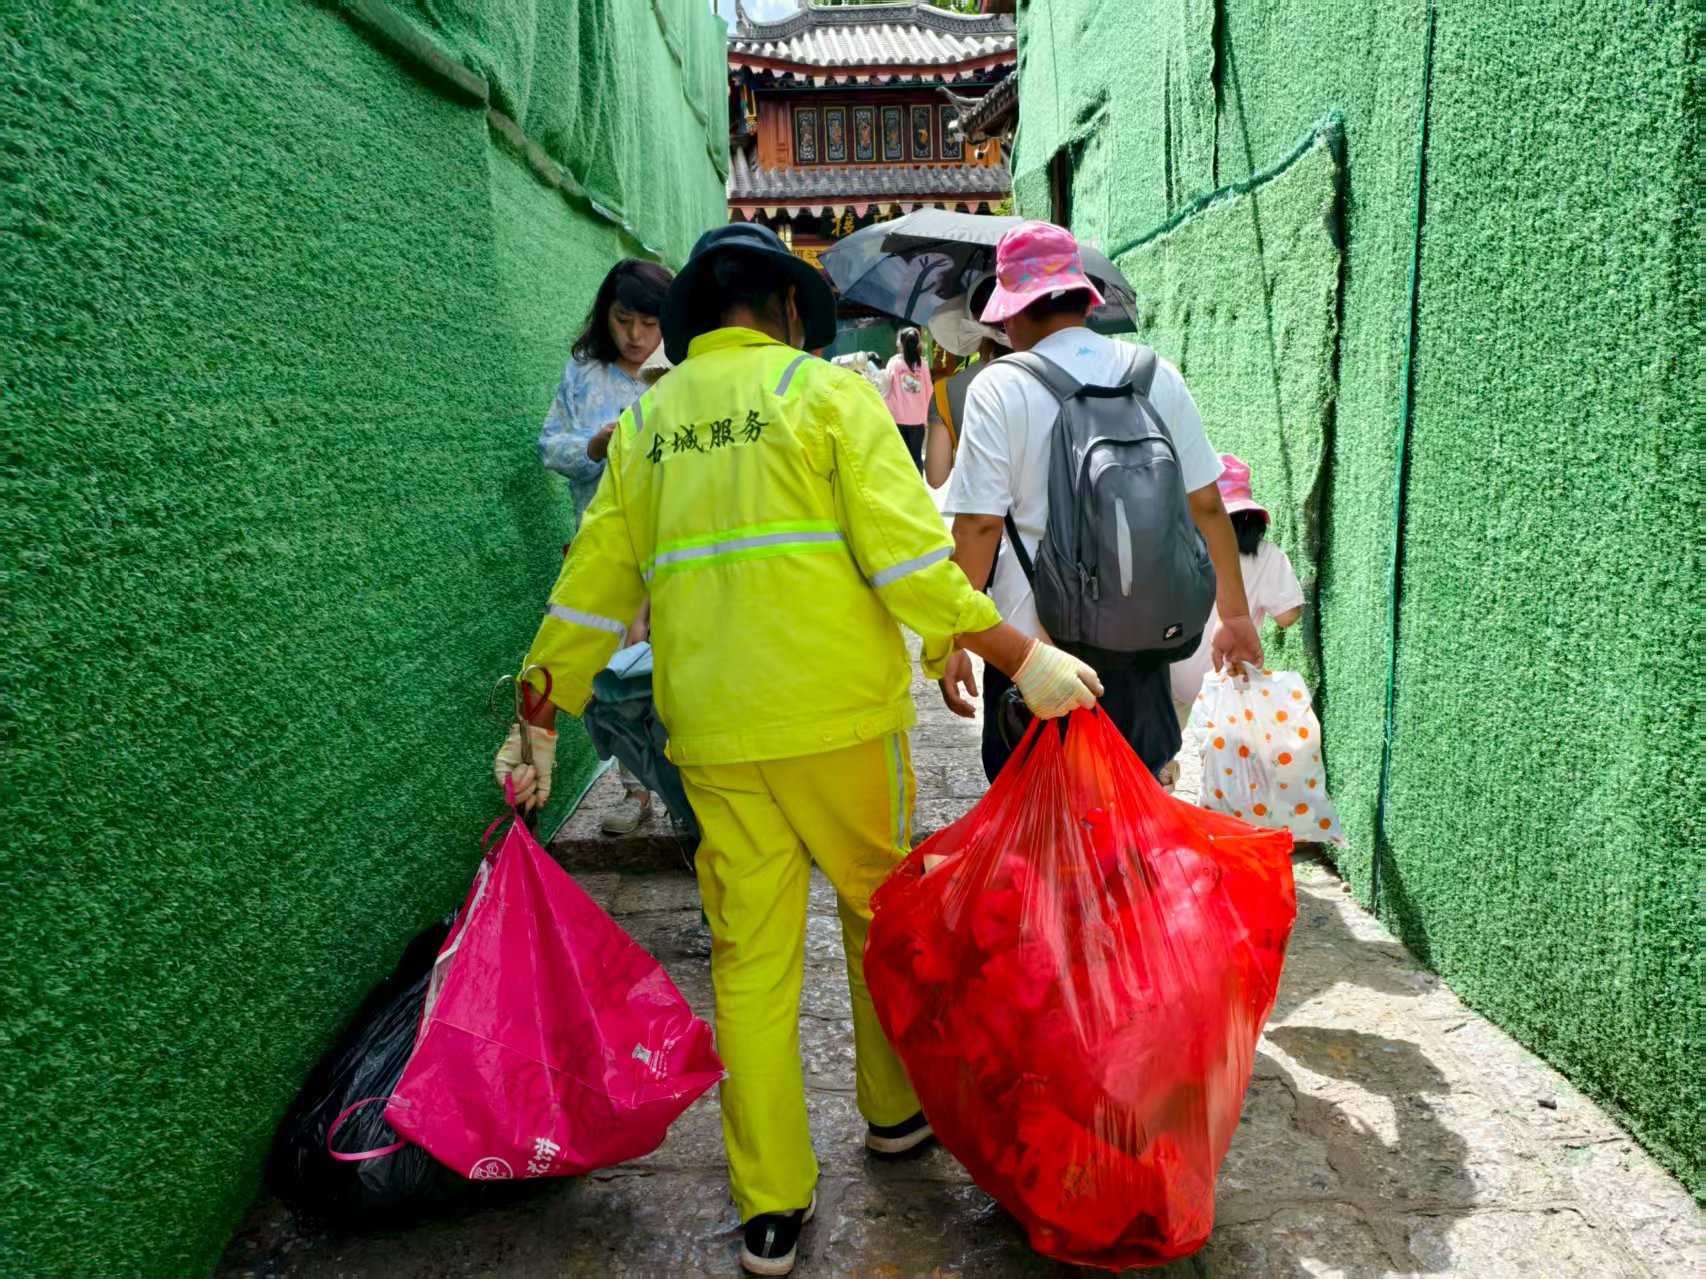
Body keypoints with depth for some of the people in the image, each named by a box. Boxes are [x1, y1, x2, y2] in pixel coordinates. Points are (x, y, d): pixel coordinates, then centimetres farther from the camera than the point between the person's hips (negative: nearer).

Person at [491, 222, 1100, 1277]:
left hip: (712, 734, 4)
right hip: (839, 713, -3)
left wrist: (540, 728, 21)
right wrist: (1026, 658, -9)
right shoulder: (829, 390, -1)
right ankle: (898, 1110, 37)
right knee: (884, 911, 18)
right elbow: (908, 552, -12)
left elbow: (591, 588, 12)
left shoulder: (646, 422, 12)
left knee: (751, 954, 10)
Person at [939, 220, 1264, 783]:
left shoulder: (999, 388, -10)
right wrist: (1235, 614, 15)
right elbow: (1206, 505, 6)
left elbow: (979, 526, -14)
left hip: (1035, 639, -4)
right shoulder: (1159, 376, 3)